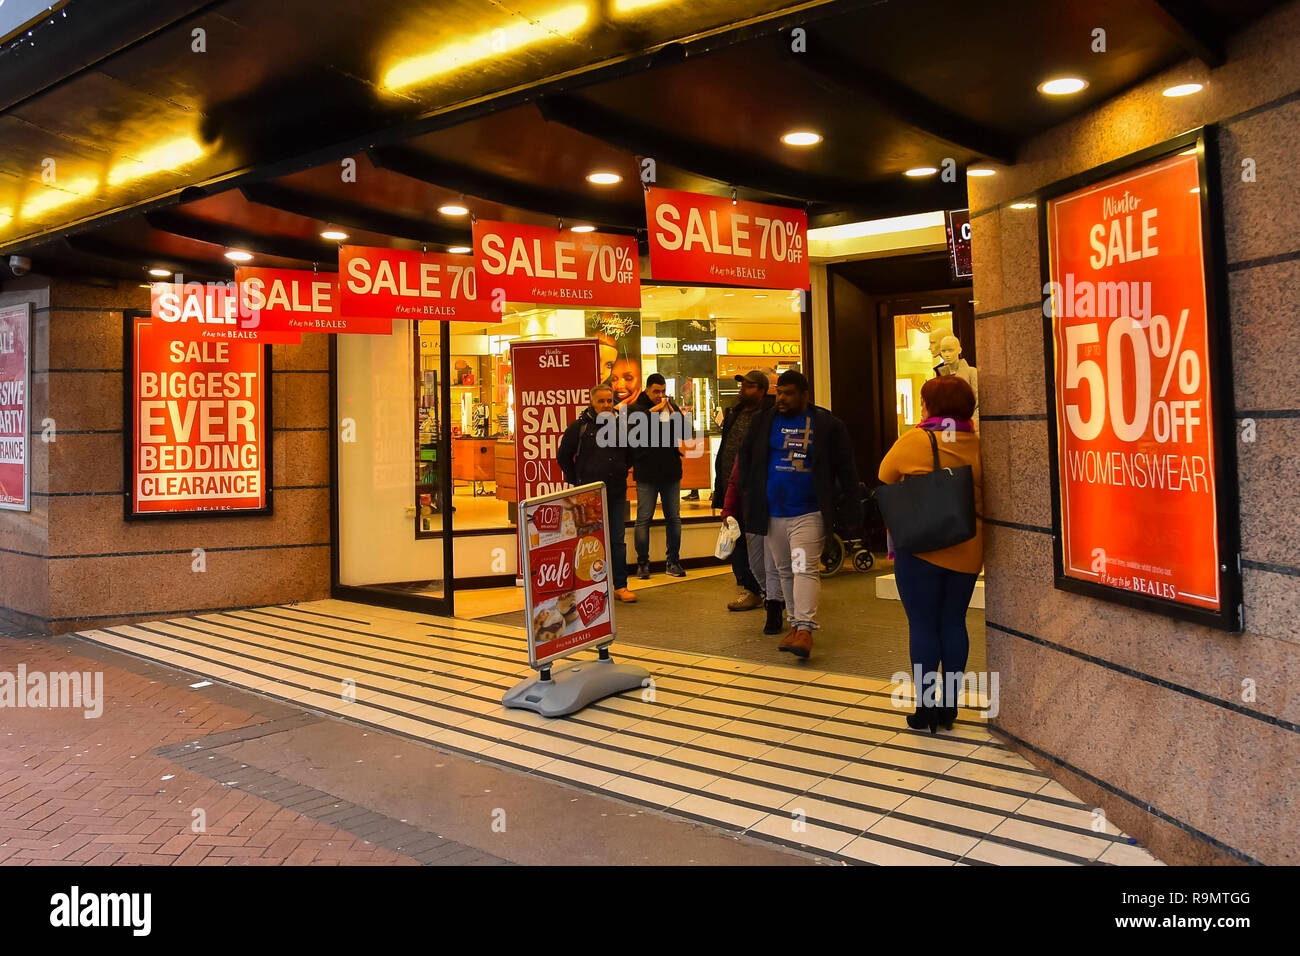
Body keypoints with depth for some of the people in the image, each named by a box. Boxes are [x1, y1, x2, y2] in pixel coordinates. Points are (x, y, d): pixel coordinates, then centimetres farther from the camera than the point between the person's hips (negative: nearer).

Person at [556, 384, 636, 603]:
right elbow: (563, 456, 4)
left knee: (617, 541, 5)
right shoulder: (579, 427, -3)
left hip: (616, 494, 3)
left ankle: (620, 586, 12)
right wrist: (577, 481, 3)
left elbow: (629, 455, 24)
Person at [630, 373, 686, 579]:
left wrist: (672, 414, -12)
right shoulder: (637, 409, -3)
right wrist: (653, 411, -20)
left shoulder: (672, 407, 8)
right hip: (646, 473, -4)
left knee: (674, 517, 7)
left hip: (671, 471, 4)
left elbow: (684, 432, 1)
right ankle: (642, 562, 10)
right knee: (643, 519, 0)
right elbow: (632, 431, -21)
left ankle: (673, 561, 16)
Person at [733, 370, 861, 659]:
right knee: (784, 570, 11)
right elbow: (745, 458, 19)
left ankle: (805, 629, -16)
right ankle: (795, 624, 22)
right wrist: (750, 498, 10)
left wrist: (850, 513, -2)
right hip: (773, 513, 4)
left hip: (809, 513, -4)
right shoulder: (763, 421, 8)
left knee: (805, 569, -14)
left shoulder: (827, 425, 0)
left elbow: (846, 470, 2)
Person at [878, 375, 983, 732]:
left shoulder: (914, 440, -10)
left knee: (922, 625, 3)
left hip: (921, 547, -4)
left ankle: (925, 707, 7)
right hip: (967, 549, 4)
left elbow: (885, 478, 4)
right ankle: (949, 705, 18)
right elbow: (985, 495, 10)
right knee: (953, 623, 12)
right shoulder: (977, 444, 1)